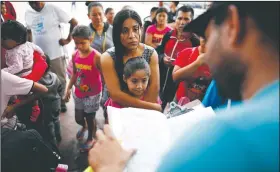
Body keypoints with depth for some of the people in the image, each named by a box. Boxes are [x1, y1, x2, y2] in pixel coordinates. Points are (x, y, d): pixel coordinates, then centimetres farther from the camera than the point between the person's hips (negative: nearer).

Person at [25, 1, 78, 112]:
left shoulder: (53, 9, -8)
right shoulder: (28, 13, 6)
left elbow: (74, 22, -6)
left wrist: (68, 39, -8)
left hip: (56, 54, -4)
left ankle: (61, 102, 31)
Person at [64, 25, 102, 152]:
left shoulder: (96, 56, -21)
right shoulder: (74, 55, -4)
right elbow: (75, 74, 9)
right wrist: (68, 89, 9)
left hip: (93, 94, -5)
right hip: (78, 93, 5)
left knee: (90, 118, 10)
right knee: (78, 118, 17)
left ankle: (91, 138, 38)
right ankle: (84, 126, 54)